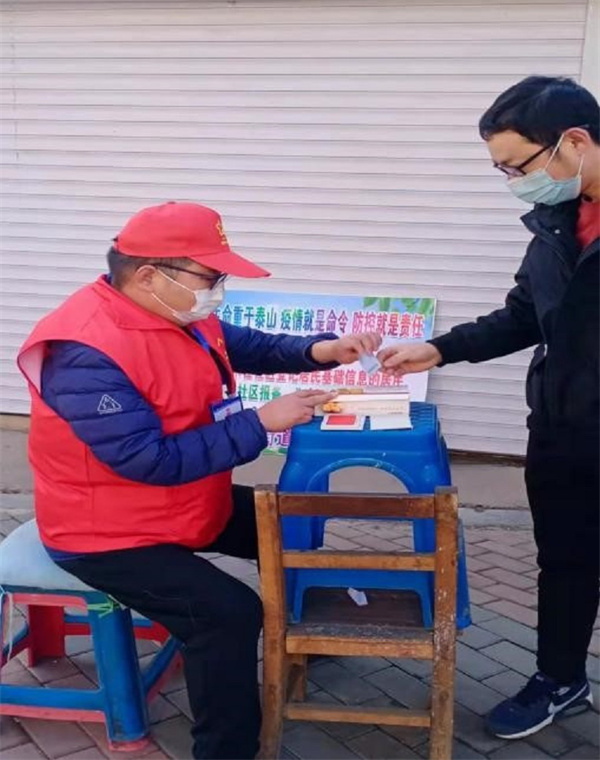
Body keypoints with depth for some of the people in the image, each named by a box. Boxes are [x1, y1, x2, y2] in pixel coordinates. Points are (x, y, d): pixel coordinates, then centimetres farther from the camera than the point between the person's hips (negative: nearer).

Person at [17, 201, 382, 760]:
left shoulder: (178, 314, -1)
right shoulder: (87, 354, -31)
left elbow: (249, 347, 9)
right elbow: (152, 461, -34)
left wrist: (318, 351, -11)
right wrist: (260, 423, -29)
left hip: (190, 505, 10)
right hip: (110, 534, -10)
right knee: (229, 614, -24)